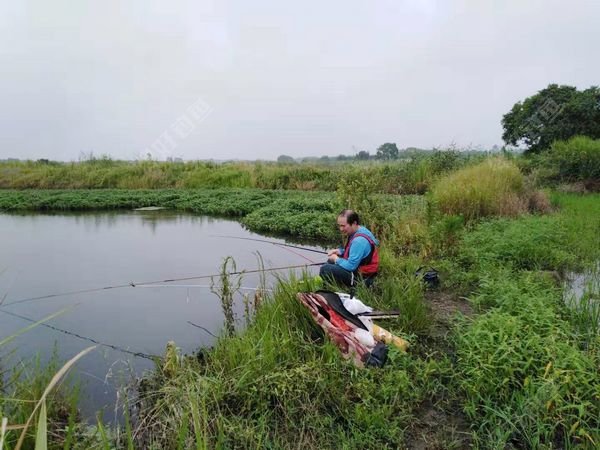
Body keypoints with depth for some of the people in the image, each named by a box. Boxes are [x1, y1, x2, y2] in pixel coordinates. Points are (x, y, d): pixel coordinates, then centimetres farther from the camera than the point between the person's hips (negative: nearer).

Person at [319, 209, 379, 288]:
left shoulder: (360, 240, -27)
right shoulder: (355, 232, 4)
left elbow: (351, 266, -27)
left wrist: (336, 259, -10)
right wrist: (339, 251, 3)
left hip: (362, 278, -11)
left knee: (325, 269, -17)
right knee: (330, 261, 20)